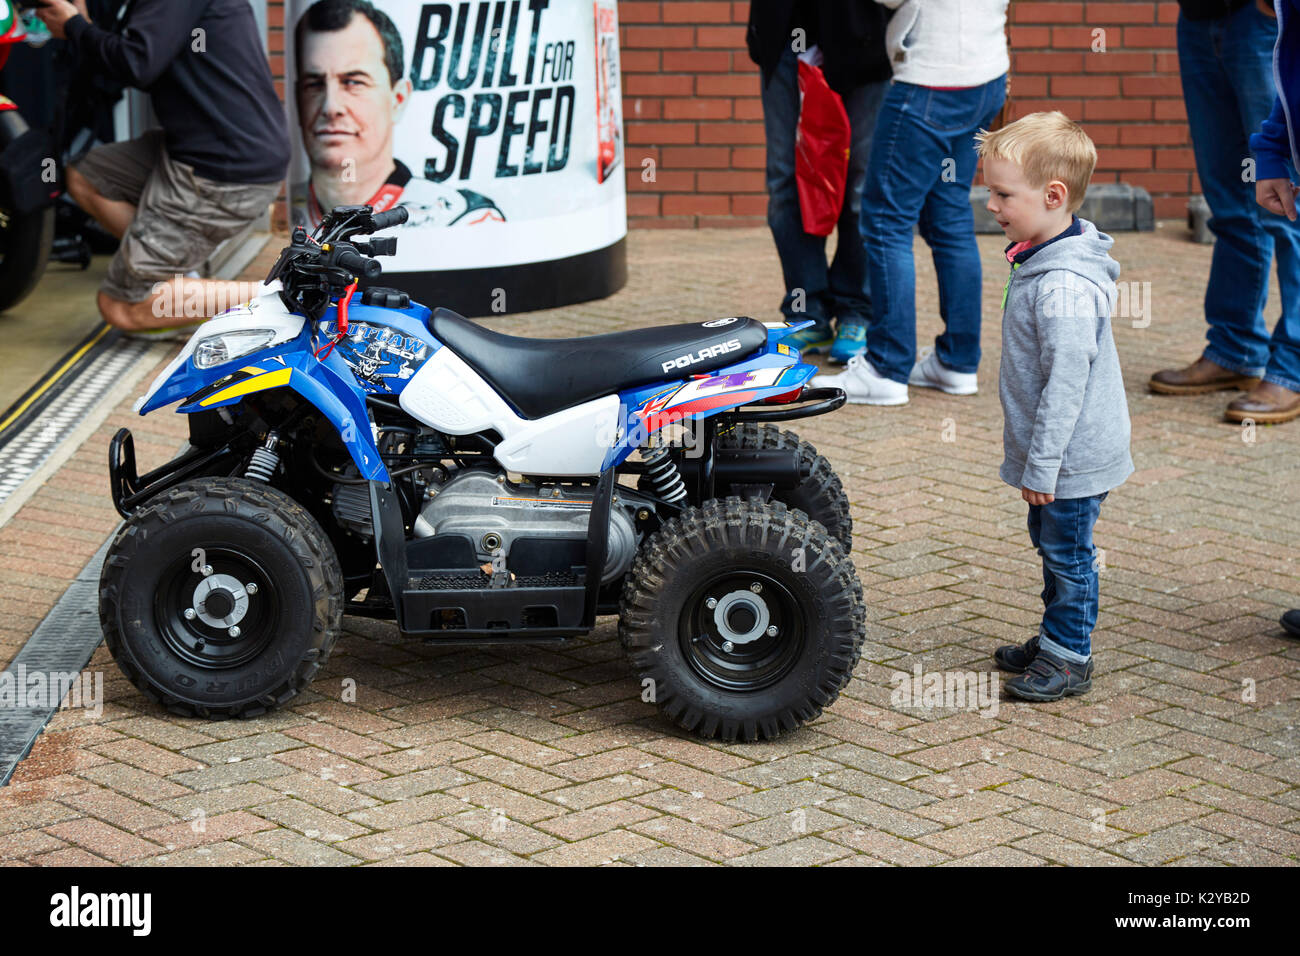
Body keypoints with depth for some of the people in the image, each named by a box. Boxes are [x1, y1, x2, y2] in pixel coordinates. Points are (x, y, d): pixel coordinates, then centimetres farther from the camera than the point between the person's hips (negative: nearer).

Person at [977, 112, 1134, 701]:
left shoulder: (1064, 287, -28)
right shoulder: (1041, 262, 5)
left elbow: (1066, 382, -27)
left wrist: (1042, 465, -22)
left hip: (1071, 457, -10)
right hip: (1054, 454, 10)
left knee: (1068, 554, 3)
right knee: (1051, 547, 22)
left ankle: (1069, 659, 16)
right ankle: (1054, 640, 36)